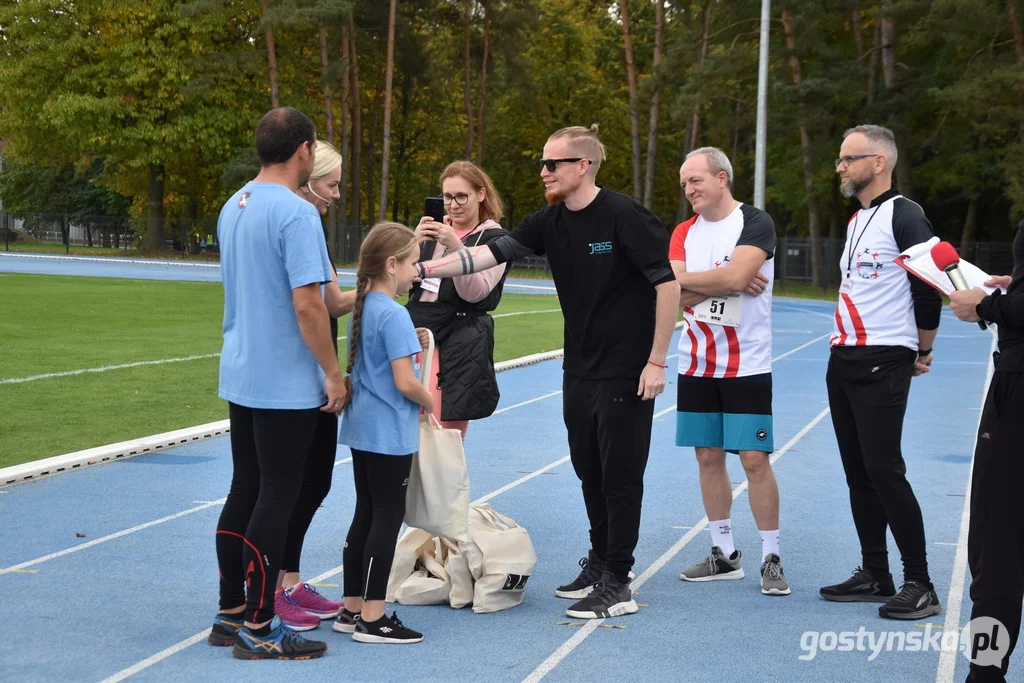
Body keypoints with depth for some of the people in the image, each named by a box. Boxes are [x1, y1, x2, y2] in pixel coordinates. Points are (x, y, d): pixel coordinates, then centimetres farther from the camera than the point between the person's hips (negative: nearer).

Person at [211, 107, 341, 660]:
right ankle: (258, 629, 5)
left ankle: (231, 613, 22)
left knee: (244, 491, 14)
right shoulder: (296, 213, -18)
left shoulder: (233, 207, 10)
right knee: (276, 497, -2)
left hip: (240, 376, 9)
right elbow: (307, 305, -22)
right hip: (286, 384, -8)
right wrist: (334, 373, -13)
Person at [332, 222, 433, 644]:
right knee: (388, 519, -2)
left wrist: (411, 345, 10)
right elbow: (404, 383, -20)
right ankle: (372, 619, 2)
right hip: (389, 434, -9)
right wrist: (431, 403, -3)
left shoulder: (364, 308, 9)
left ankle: (353, 609, 20)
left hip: (362, 430, 9)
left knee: (366, 515, 14)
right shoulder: (393, 314, -18)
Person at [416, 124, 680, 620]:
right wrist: (425, 269, -11)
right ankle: (600, 564, 29)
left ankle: (616, 585, 6)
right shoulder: (551, 222, 5)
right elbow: (493, 252, -1)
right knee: (588, 472, 14)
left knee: (620, 476, -1)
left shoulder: (624, 217, -15)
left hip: (626, 372, -7)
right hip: (579, 371, 7)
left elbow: (668, 284, -15)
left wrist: (657, 361, -15)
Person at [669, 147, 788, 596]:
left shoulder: (755, 223, -8)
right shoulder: (684, 233, 9)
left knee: (754, 459, -5)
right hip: (697, 364, 6)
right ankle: (724, 554, 19)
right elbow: (674, 296, -3)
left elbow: (736, 276, -23)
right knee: (709, 457, 9)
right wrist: (724, 282, -14)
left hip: (747, 366, -5)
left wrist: (684, 279, -10)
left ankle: (771, 559, 6)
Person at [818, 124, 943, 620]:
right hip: (843, 360, 9)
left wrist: (923, 351, -4)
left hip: (883, 363, -9)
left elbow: (929, 286, -13)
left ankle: (919, 585, -3)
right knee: (858, 472, 11)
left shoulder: (903, 216, -11)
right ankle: (874, 575, 19)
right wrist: (846, 347, 19)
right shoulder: (856, 221, 16)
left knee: (884, 470, -10)